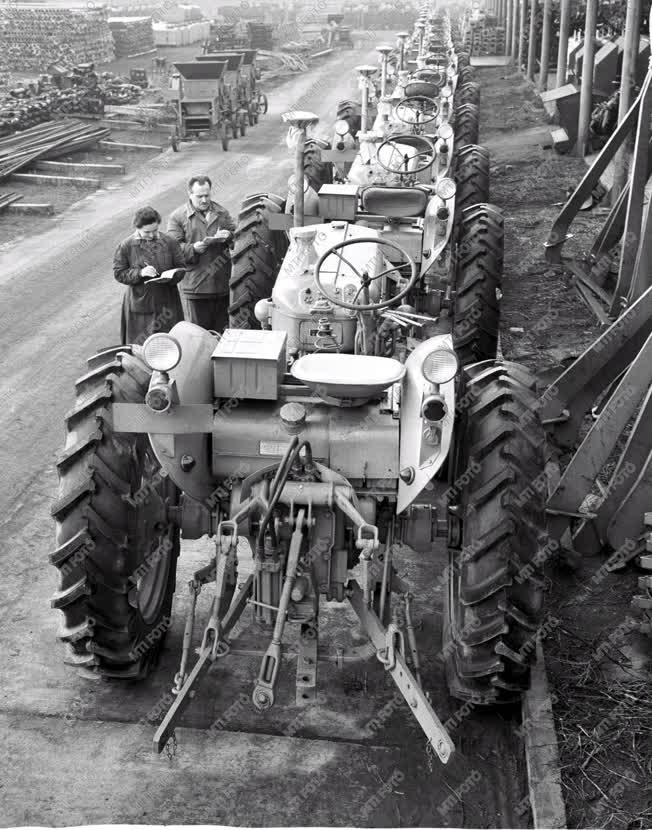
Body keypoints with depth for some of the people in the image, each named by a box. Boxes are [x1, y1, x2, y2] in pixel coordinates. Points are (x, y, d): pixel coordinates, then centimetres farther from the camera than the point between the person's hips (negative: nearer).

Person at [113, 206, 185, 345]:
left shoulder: (169, 242, 3)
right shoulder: (126, 246, -2)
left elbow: (181, 267, 7)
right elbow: (119, 273, -2)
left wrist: (170, 277, -14)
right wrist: (140, 273, -19)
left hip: (167, 304, 2)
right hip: (140, 304, -1)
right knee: (140, 345, 2)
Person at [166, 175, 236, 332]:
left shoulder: (221, 212, 12)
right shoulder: (178, 217, -1)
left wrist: (228, 236, -10)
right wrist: (193, 248, -24)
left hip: (222, 282, 4)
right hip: (196, 284, -3)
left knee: (222, 329, 12)